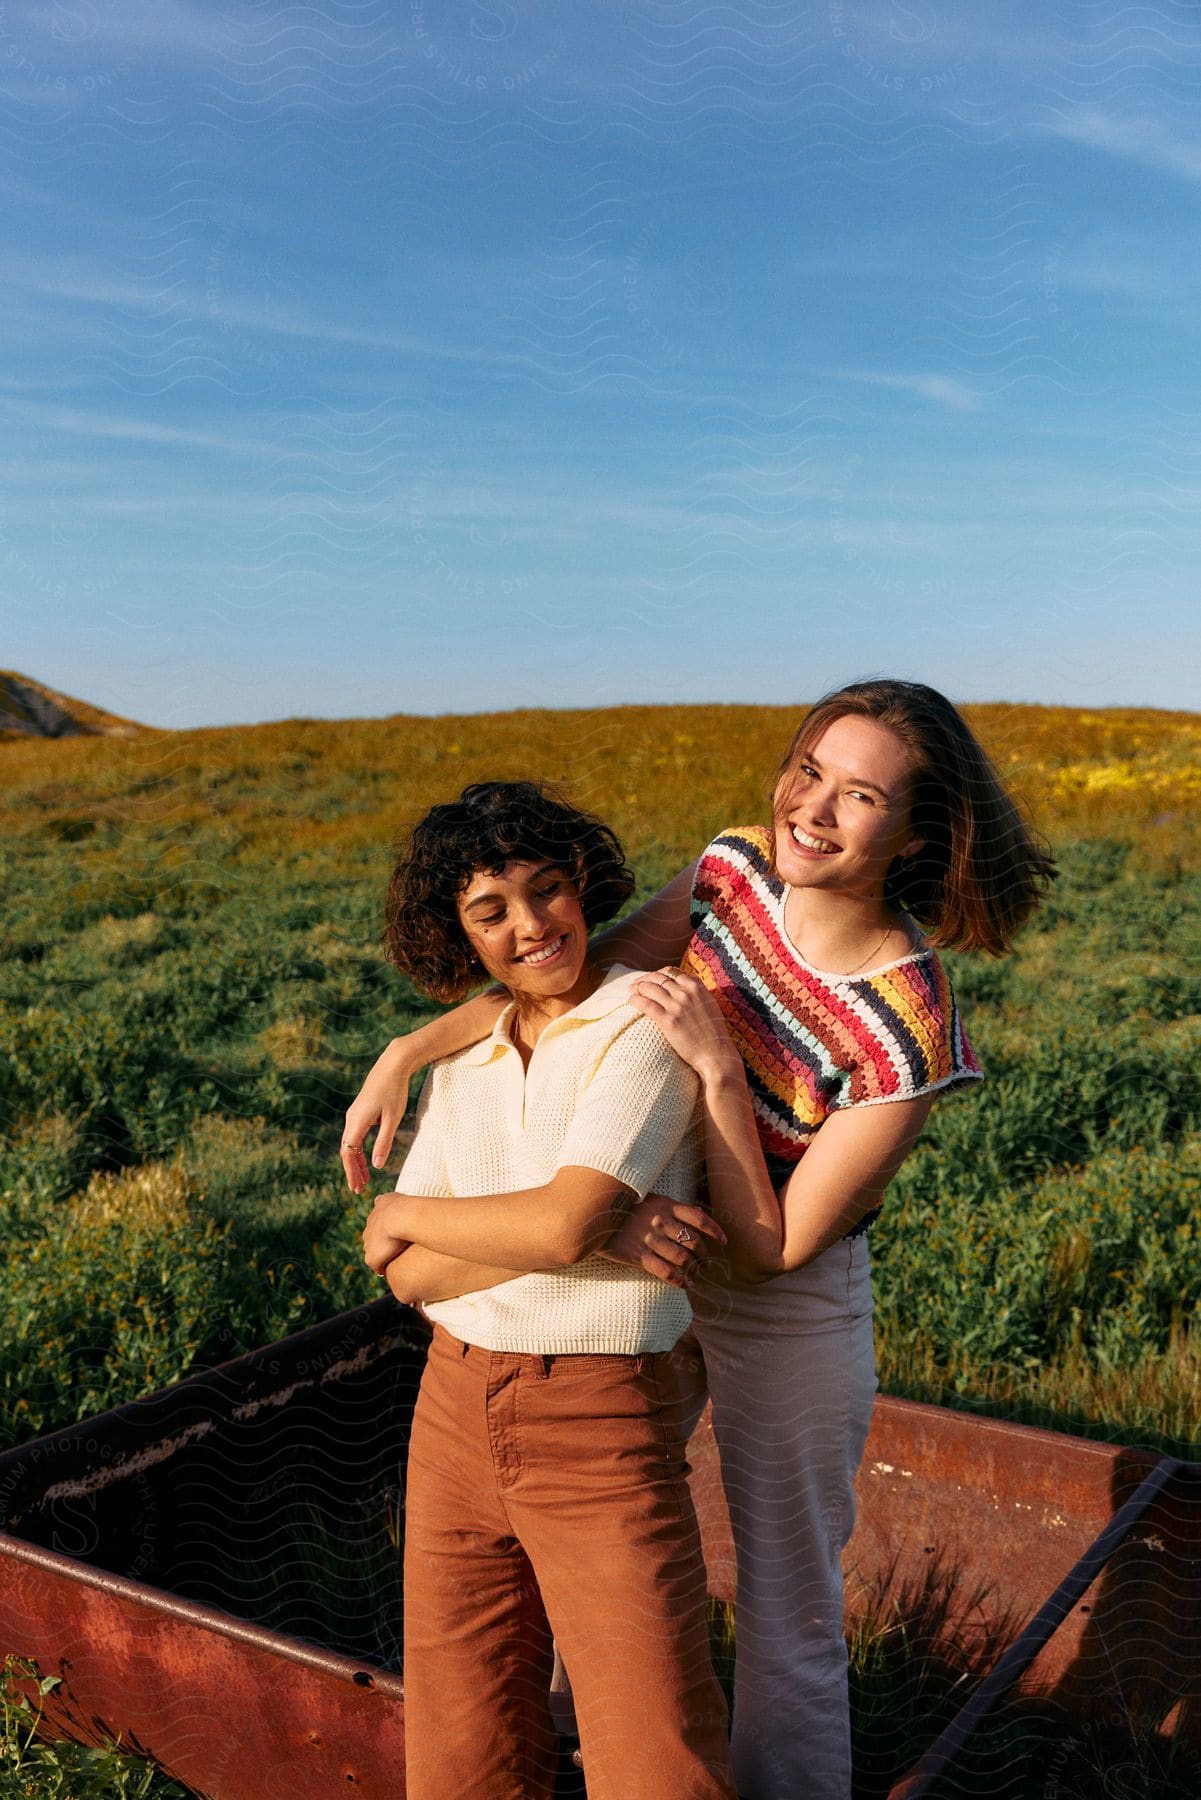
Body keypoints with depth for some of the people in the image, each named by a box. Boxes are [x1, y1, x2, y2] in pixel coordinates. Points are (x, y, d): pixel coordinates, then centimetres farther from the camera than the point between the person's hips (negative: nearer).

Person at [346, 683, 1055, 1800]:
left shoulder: (909, 1035, -29)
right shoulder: (739, 869, -14)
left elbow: (773, 1242, -25)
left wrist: (719, 1067, -33)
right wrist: (410, 1048, -13)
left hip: (785, 1319, -6)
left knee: (787, 1620, 13)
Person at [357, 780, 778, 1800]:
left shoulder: (645, 1024, -9)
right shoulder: (462, 1059, 8)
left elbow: (562, 1221, -21)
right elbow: (407, 1276, -1)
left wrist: (402, 1212, -4)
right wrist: (601, 1230, -15)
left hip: (604, 1420, -5)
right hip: (456, 1410, 5)